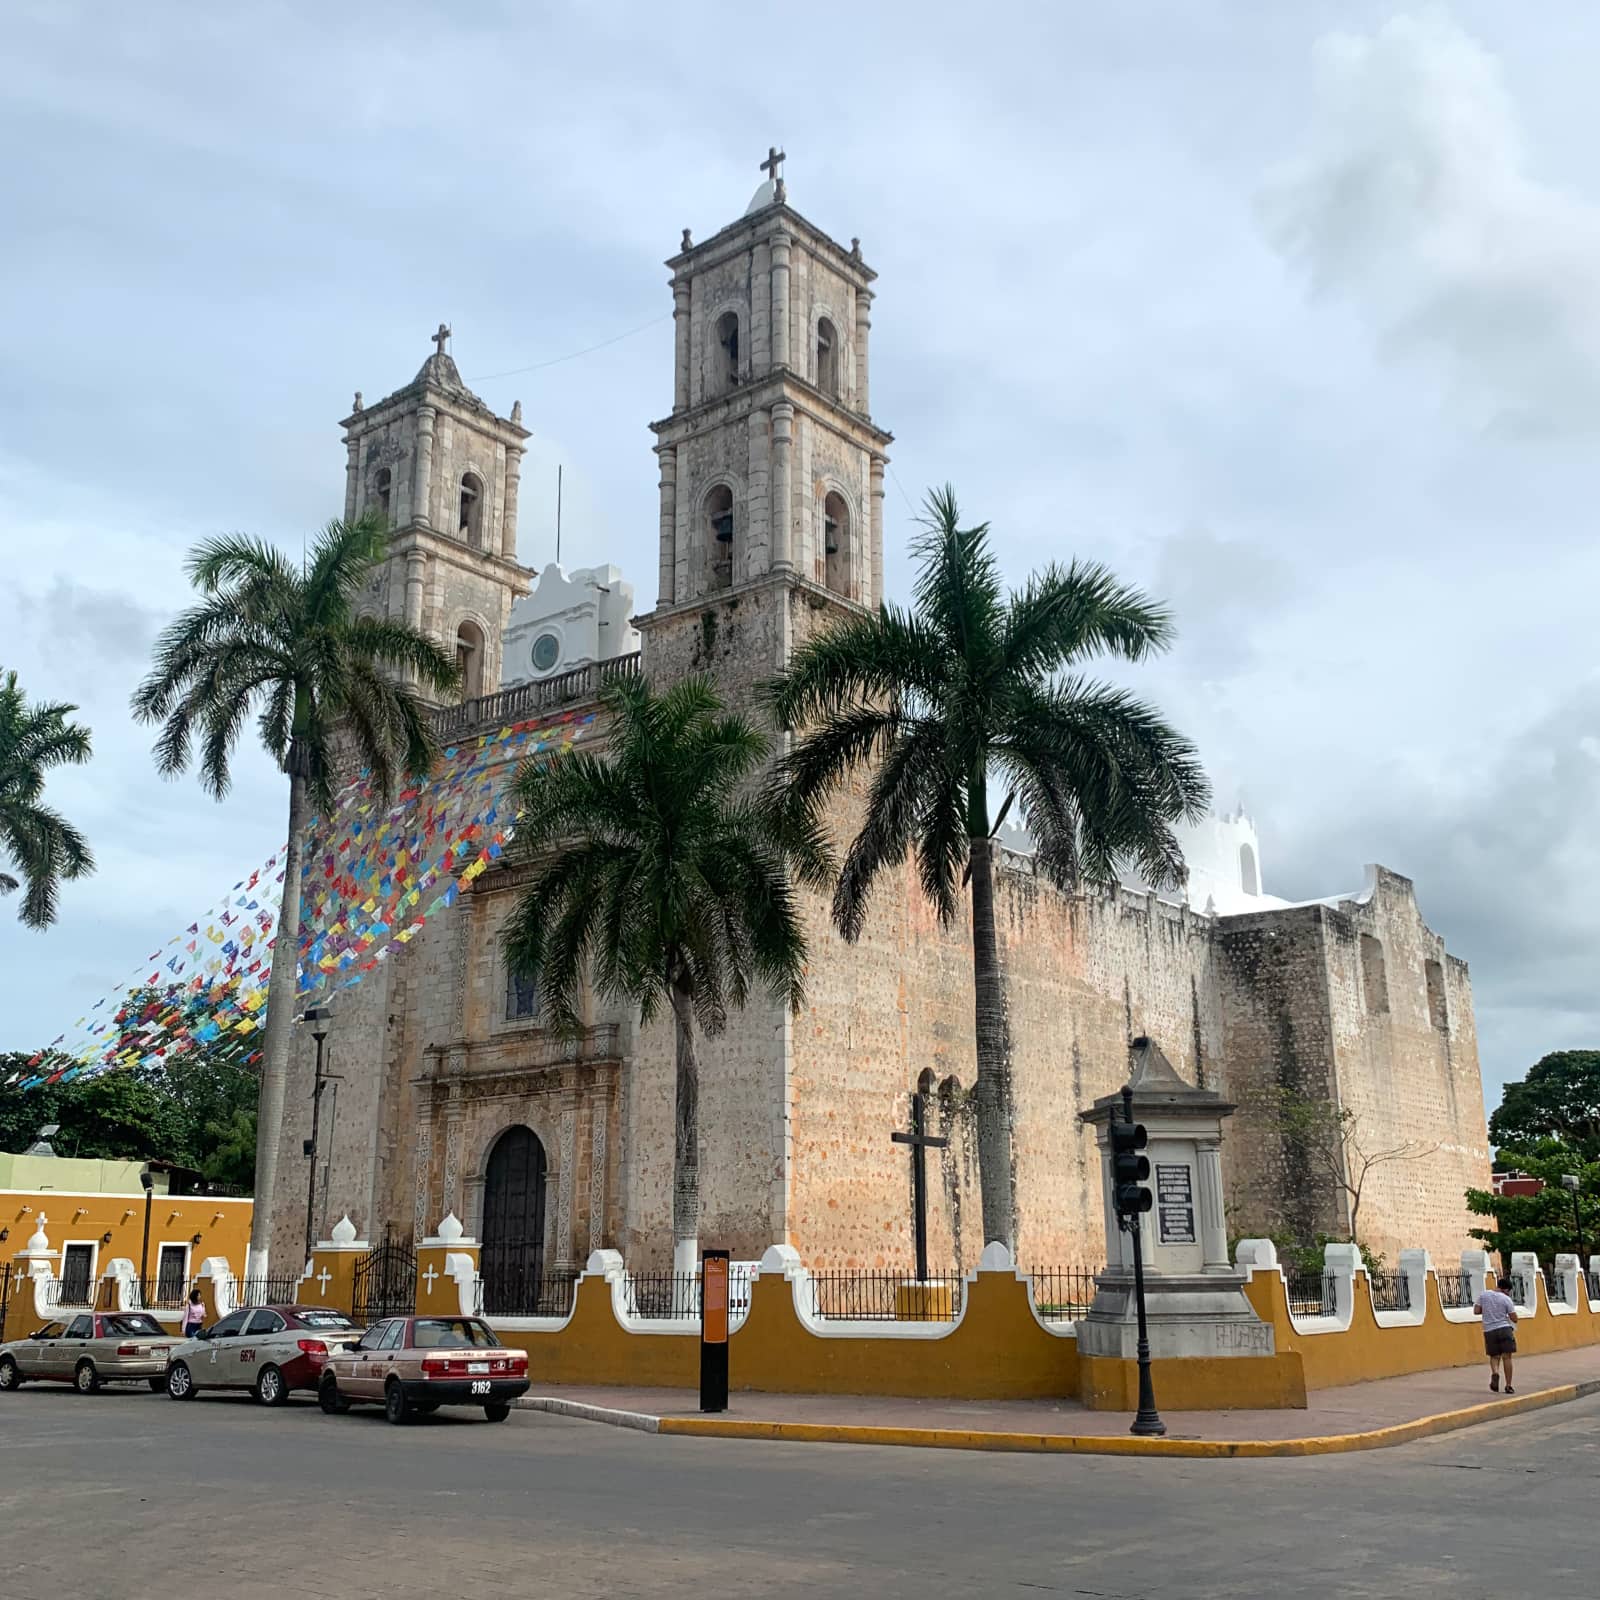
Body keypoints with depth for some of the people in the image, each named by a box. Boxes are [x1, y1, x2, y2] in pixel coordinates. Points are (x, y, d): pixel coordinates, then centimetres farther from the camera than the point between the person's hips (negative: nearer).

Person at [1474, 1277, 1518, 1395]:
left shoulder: (1484, 1295, 2)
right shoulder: (1506, 1299, -6)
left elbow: (1476, 1310, 2)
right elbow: (1514, 1319, -4)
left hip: (1489, 1331, 3)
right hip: (1504, 1329, -3)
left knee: (1494, 1356, 13)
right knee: (1506, 1357, 3)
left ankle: (1495, 1373, -16)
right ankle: (1508, 1386, 4)